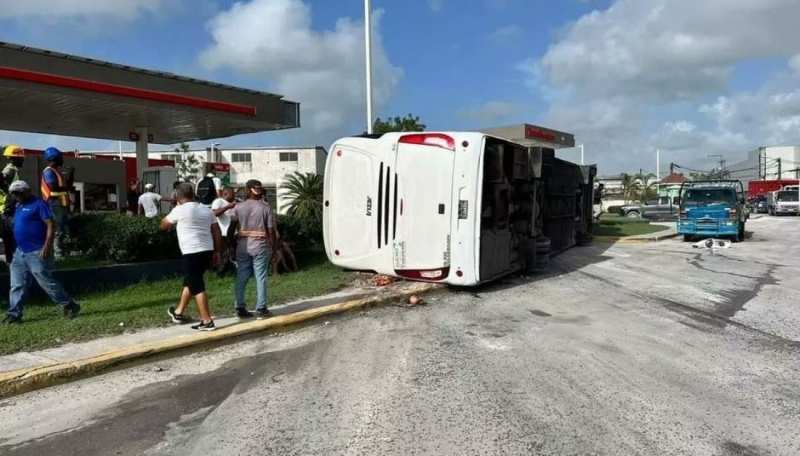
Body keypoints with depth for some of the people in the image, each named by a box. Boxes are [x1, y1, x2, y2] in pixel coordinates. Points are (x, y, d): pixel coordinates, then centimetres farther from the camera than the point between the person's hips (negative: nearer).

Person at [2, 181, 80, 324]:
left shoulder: (39, 204, -11)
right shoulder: (19, 206, 17)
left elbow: (51, 225, -19)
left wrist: (47, 246, -26)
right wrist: (19, 247, 21)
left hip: (37, 253, -9)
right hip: (20, 252, 9)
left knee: (47, 283, -4)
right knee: (17, 285, 8)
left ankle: (70, 307, 7)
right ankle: (14, 314, 15)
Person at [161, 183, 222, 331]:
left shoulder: (179, 210, -6)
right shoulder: (206, 210, 12)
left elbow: (164, 225, 9)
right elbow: (217, 233, 12)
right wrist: (217, 252, 17)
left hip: (192, 253, -7)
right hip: (207, 251, 7)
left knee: (197, 287, -2)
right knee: (189, 281, 22)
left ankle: (207, 322, -2)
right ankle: (178, 313, 36)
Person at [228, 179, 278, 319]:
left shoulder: (238, 207, 0)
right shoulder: (266, 207, -4)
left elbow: (231, 229, -3)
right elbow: (271, 231, -6)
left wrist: (232, 243, 9)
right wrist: (274, 248, 3)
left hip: (242, 246, 2)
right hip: (260, 247, -2)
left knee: (241, 278, 9)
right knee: (261, 278, 3)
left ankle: (240, 308, 13)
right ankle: (261, 309, 5)